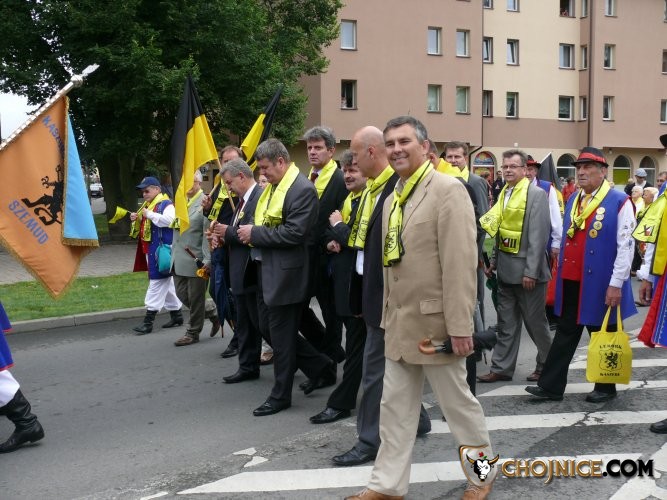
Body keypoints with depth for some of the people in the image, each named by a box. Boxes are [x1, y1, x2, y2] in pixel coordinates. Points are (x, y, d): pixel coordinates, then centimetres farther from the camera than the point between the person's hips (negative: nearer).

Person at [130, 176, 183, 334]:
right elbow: (143, 228, 25)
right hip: (150, 249, 10)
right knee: (166, 282, 14)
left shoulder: (166, 204, -9)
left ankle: (149, 320, -9)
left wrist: (149, 214, -21)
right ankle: (176, 314, 23)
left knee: (157, 282, -8)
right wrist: (136, 220, 4)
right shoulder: (147, 205, 19)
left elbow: (168, 220, -28)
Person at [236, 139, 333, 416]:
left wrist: (255, 233, -17)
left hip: (285, 273, -10)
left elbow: (293, 234, -23)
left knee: (280, 332, 2)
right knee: (268, 325, 15)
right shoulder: (272, 186, 12)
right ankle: (318, 365, 28)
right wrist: (249, 233, 4)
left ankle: (281, 395, 17)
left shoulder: (303, 189, -17)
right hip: (267, 269, 10)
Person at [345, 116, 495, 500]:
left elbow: (461, 263, -19)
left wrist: (460, 325, -22)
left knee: (458, 400, 8)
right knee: (396, 406, 13)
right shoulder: (393, 198, 13)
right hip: (400, 323, 7)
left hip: (435, 321, -7)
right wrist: (389, 314, 15)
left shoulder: (448, 190, -13)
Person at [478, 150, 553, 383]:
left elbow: (539, 235, -16)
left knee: (535, 321, 6)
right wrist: (494, 260, 12)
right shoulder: (504, 193, 11)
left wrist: (531, 271, -19)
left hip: (526, 269, -7)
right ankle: (501, 368, 17)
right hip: (506, 269, 7)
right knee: (506, 322, 11)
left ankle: (546, 365, 23)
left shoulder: (536, 194, -12)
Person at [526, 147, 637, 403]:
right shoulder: (573, 200, 11)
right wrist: (561, 274, 16)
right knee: (565, 332, 10)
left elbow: (625, 246, -13)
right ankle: (551, 385, 14)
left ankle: (606, 387, 24)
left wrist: (616, 284, -16)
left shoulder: (619, 202, -10)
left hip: (599, 284, -6)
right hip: (571, 282, 6)